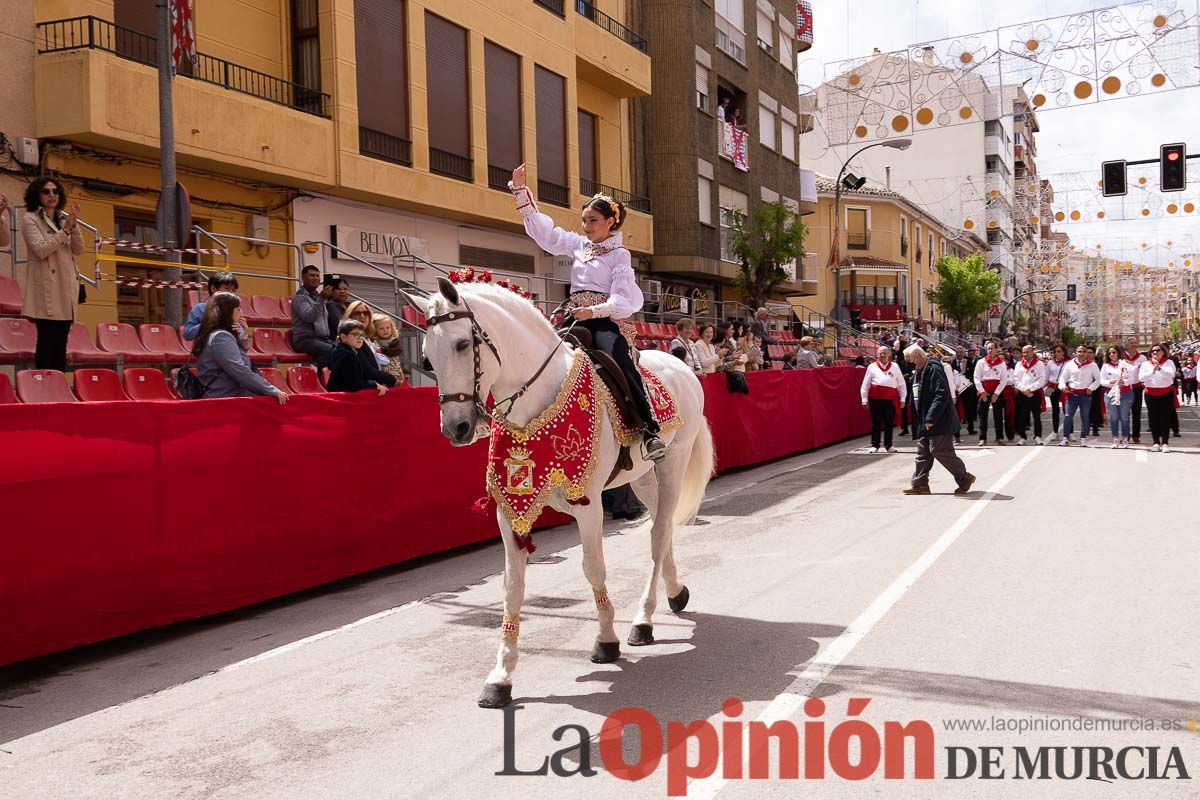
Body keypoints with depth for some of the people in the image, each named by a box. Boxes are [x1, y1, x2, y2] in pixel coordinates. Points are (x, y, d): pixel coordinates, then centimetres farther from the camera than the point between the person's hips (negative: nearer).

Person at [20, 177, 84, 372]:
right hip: (46, 288, -5)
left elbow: (78, 250, 6)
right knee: (47, 341, -9)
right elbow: (41, 250, -12)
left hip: (66, 287, 5)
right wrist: (65, 229, -15)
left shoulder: (65, 218, 15)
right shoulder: (30, 219, 0)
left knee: (61, 343, 5)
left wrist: (74, 225, -8)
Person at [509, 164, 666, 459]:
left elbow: (625, 300, -10)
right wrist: (520, 191, 14)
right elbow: (542, 230, 18)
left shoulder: (619, 255, 1)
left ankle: (650, 429, -35)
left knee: (617, 360, -32)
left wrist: (594, 311, -26)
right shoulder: (579, 244, 18)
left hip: (606, 320, -7)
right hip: (575, 318, 7)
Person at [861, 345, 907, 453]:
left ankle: (888, 445, 16)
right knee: (876, 423, 3)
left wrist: (902, 399, 5)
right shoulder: (872, 367, 7)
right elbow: (865, 385, 6)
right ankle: (875, 445, 10)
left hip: (890, 399, 1)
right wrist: (864, 400, 2)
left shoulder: (895, 367, 10)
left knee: (889, 423, 6)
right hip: (875, 399, -1)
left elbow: (901, 384, 10)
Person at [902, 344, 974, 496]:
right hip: (924, 423, 10)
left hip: (939, 421, -10)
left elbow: (942, 395, -25)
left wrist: (931, 418, -26)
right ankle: (920, 484, 15)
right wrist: (919, 422, 16)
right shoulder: (918, 373, 15)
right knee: (922, 453, 10)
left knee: (940, 451, -6)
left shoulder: (934, 370, -16)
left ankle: (965, 478, 8)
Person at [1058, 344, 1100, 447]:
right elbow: (1063, 377, 9)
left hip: (1086, 394, -1)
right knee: (1067, 416, -5)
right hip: (1072, 393, 1)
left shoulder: (1092, 365, 2)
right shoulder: (1070, 364, 5)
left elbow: (1098, 379, 5)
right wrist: (1063, 386, -9)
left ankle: (1083, 439, 11)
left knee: (1085, 417, 4)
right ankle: (1066, 439, 0)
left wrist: (1091, 388, -9)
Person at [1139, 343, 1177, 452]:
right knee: (1154, 418, 4)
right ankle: (1156, 442, 11)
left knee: (1165, 418, -2)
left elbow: (1171, 375, -14)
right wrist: (1152, 370, -19)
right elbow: (1141, 377, -7)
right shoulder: (1146, 363, 6)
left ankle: (1165, 443, 1)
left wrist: (1160, 368, -27)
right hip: (1151, 394, 2)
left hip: (1166, 393, -2)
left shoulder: (1169, 362, 3)